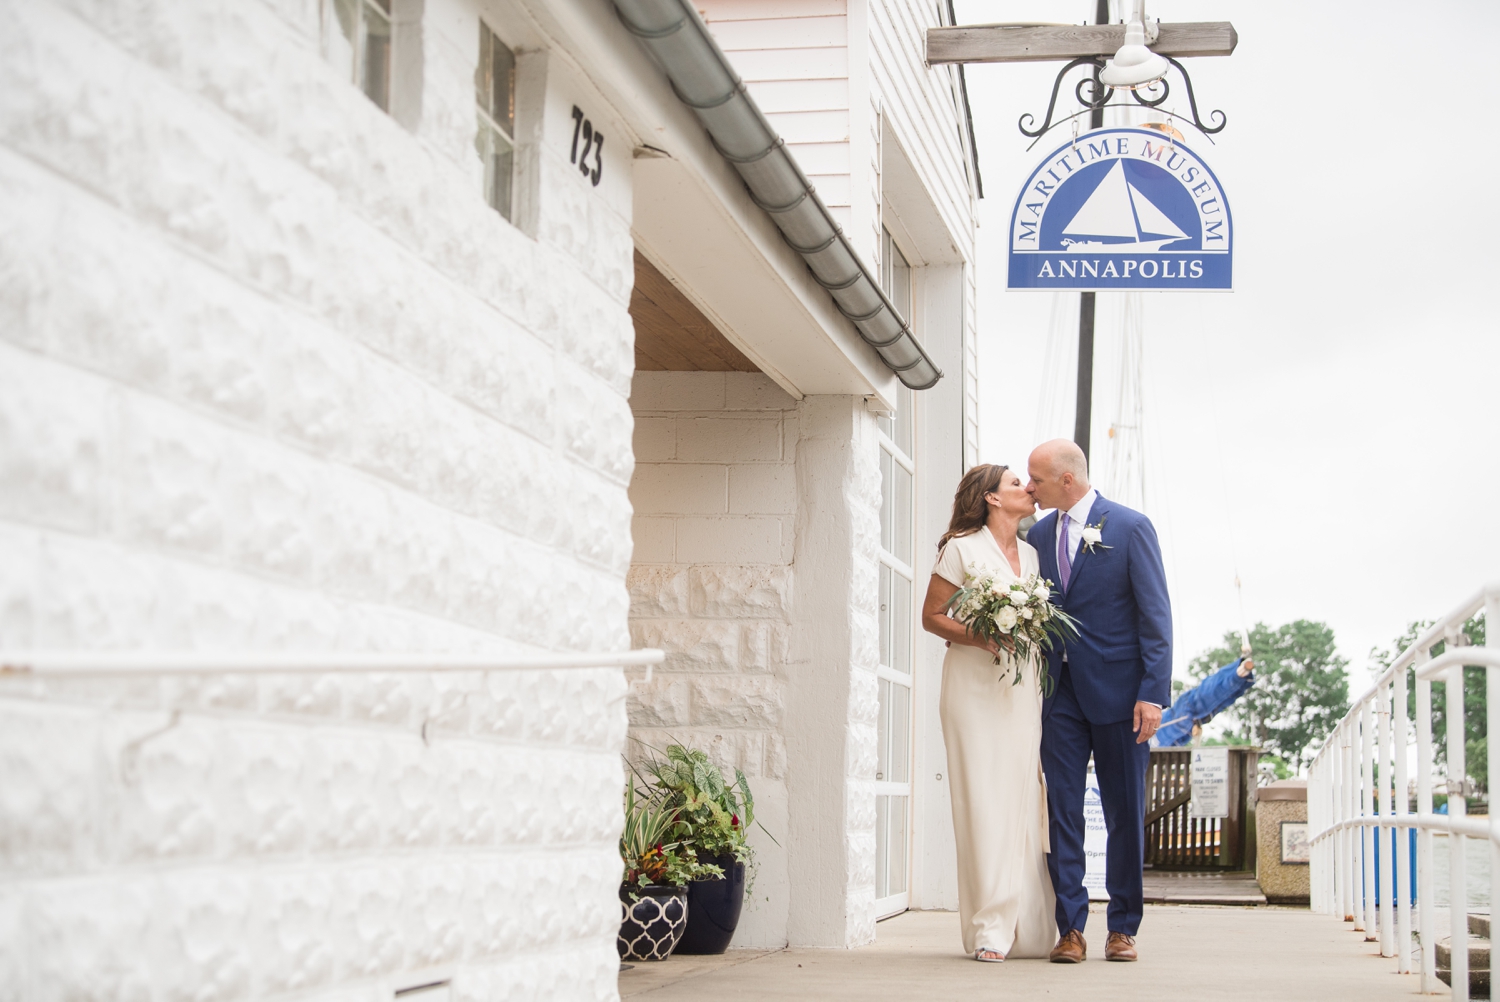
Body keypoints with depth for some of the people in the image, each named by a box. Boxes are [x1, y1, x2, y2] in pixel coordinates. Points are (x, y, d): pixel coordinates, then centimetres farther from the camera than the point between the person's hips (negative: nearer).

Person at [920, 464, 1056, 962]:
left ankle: (1029, 928, 6)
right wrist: (979, 637, -16)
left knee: (1026, 800, 2)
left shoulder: (1032, 552, 15)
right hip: (975, 684, -5)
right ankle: (990, 930, -7)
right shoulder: (962, 549, -1)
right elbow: (931, 615, -2)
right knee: (984, 800, -8)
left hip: (1025, 686, 5)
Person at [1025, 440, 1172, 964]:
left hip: (1117, 690, -4)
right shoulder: (1037, 534, 9)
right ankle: (1070, 929, 5)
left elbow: (1155, 615, -6)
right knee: (1061, 809, 0)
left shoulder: (1130, 527, -5)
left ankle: (1122, 928, 14)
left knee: (1124, 813, 5)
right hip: (1060, 692, 4)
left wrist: (1153, 692, -13)